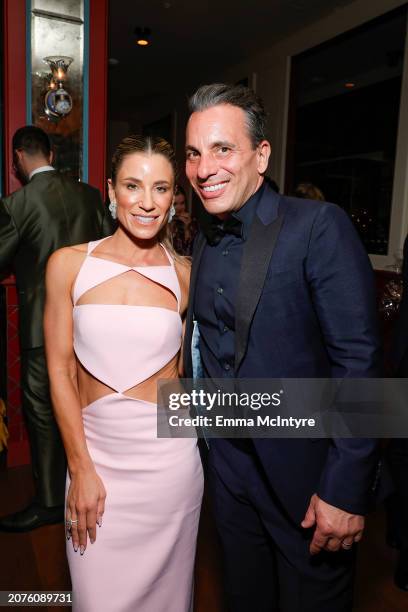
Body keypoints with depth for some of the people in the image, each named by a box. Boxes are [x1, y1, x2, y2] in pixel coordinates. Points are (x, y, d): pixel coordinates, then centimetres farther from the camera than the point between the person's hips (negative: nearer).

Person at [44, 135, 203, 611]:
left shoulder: (185, 274, -2)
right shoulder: (69, 264, -5)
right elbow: (60, 370, -4)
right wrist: (82, 468, -6)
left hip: (167, 454, 1)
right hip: (93, 450, 0)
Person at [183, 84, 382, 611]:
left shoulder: (319, 226, -17)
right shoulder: (202, 245, 4)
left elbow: (358, 359, -20)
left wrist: (346, 488, -19)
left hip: (305, 469, -5)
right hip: (228, 464, 6)